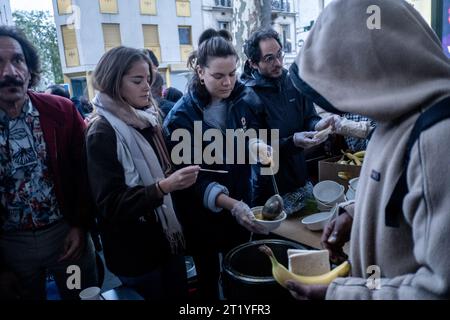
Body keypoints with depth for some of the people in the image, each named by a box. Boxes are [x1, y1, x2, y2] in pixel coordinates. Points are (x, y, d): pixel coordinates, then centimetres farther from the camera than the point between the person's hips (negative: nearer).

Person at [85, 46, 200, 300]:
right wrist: (163, 187, -31)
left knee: (180, 294, 19)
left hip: (169, 238, 7)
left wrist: (180, 177, 3)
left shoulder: (147, 120, 4)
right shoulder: (102, 133, -16)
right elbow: (110, 203, -21)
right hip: (136, 251, -6)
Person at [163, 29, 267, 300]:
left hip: (241, 207, 4)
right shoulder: (182, 117, -17)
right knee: (209, 276, 18)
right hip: (203, 215, -3)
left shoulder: (245, 99, -6)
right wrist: (229, 204, -33)